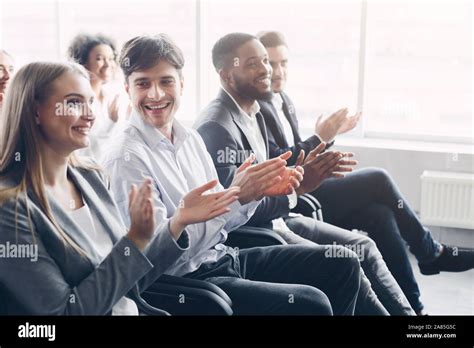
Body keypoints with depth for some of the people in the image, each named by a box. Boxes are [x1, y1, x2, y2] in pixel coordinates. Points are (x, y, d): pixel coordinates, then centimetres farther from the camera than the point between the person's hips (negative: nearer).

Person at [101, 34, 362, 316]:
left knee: (342, 264, 7)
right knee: (311, 303, -21)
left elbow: (220, 222, 12)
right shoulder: (125, 159, -16)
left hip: (225, 257, 8)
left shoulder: (191, 139, 7)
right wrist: (235, 197, -26)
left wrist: (258, 191, -8)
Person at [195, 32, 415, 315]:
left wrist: (302, 171, -2)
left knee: (364, 247, 6)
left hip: (275, 218, 10)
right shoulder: (217, 126, -20)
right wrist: (296, 186, -24)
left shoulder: (253, 112, 10)